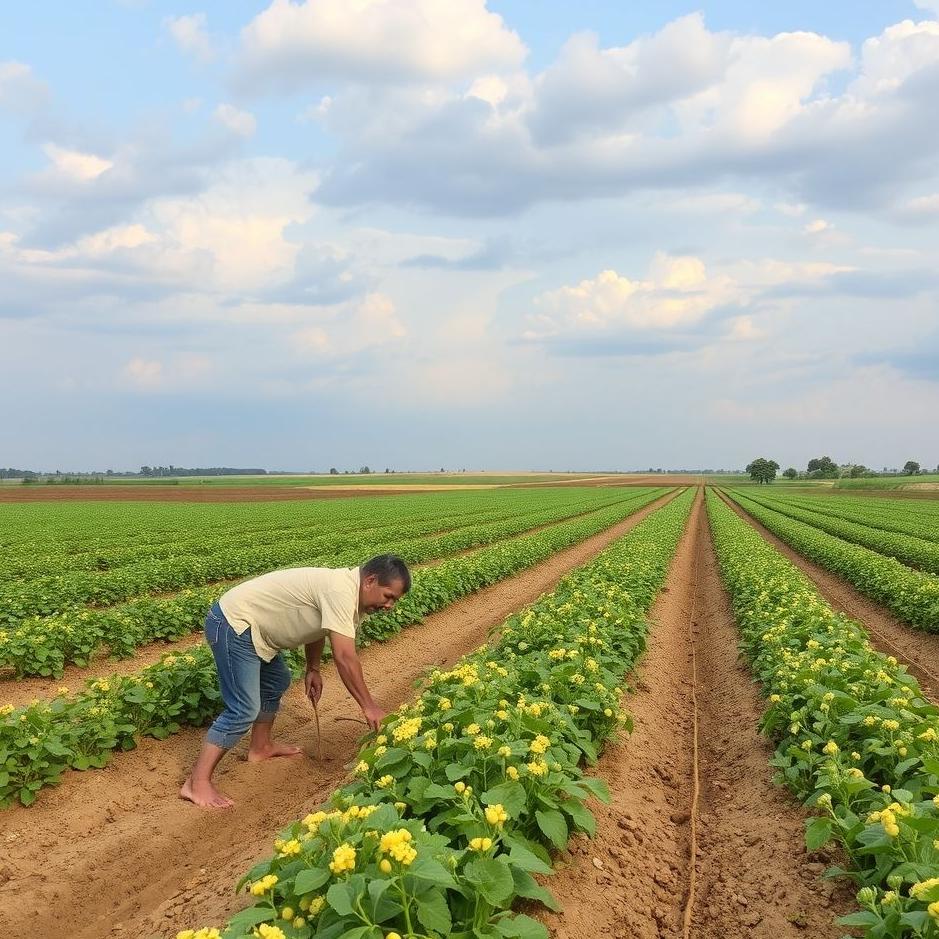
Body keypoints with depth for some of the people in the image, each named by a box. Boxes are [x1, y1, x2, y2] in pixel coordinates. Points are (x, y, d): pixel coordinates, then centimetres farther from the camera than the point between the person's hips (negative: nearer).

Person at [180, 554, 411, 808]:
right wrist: (369, 707, -21)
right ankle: (197, 784, -8)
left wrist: (313, 668, 17)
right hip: (233, 625, -11)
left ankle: (260, 746, 40)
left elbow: (317, 627, 23)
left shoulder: (345, 587, 6)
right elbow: (345, 657, -27)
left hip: (248, 625, 11)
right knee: (244, 710, -12)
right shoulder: (341, 591, -24)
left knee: (277, 682, 24)